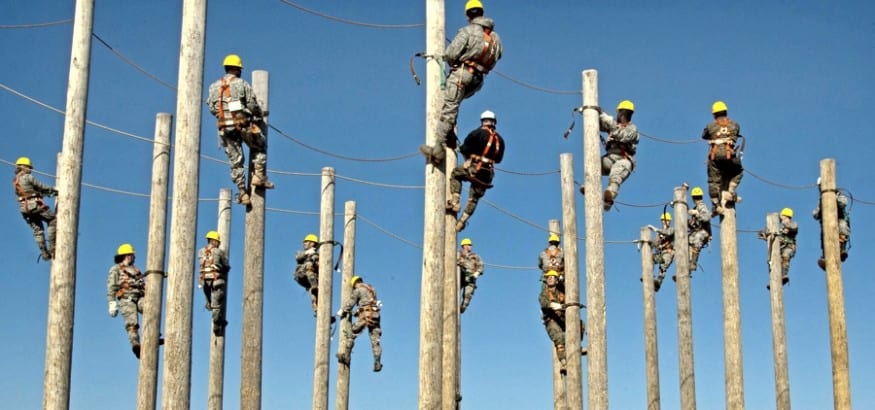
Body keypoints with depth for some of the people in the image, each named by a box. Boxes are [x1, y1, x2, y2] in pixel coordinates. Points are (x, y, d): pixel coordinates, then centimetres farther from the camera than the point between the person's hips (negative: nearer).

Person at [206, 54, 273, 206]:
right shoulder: (242, 84, -2)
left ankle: (242, 193, 5)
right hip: (243, 125, -3)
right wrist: (261, 114, 14)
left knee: (235, 160, 7)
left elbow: (212, 107, 6)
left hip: (225, 127, 3)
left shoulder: (214, 86, 9)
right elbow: (252, 105, -5)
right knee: (260, 147, 19)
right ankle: (258, 175, 4)